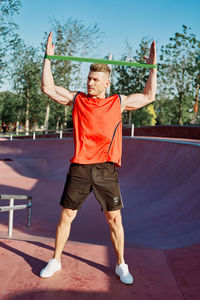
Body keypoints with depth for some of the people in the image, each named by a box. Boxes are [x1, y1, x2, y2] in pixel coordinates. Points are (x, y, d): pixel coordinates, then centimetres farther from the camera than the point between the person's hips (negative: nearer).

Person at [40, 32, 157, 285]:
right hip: (79, 168, 1)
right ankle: (55, 260, 28)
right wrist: (48, 58, 6)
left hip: (107, 169, 0)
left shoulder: (118, 102, 7)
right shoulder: (76, 99, 8)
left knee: (114, 219, 7)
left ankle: (121, 265, 25)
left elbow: (149, 96, 13)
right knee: (66, 216, 9)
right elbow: (48, 88, 7)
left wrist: (153, 67, 11)